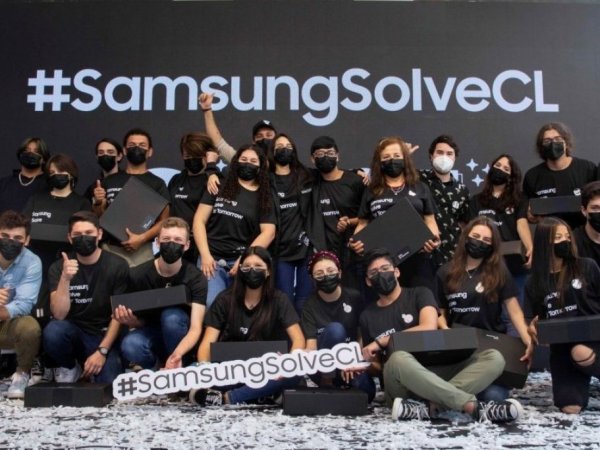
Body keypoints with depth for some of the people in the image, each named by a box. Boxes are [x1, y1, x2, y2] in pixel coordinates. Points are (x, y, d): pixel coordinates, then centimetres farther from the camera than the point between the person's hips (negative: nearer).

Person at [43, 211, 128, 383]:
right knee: (53, 331, -33)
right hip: (72, 332, 1)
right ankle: (68, 368, -1)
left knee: (109, 385, -24)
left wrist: (102, 351, -14)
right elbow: (59, 314, -16)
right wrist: (65, 279, -29)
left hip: (104, 336, -1)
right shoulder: (58, 267, -5)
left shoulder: (117, 266, -8)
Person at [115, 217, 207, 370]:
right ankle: (157, 366, 1)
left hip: (181, 335, -1)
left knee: (171, 316, -34)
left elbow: (196, 328, -25)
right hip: (151, 332, 1)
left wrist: (177, 354, -46)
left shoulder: (196, 277, -18)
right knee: (130, 346, -33)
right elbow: (139, 321, -3)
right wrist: (130, 321, -29)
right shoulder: (138, 275, -14)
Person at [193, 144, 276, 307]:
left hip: (243, 262, 1)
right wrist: (205, 255, -6)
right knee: (211, 304, -20)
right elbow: (199, 221, 5)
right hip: (212, 258, 0)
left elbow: (268, 232, 0)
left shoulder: (263, 197, 10)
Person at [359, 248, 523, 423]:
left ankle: (429, 407, -37)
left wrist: (383, 341, -8)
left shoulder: (419, 294, 10)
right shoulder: (367, 317, 15)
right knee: (398, 359, -38)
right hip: (403, 385, -1)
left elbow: (429, 328, -10)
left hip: (438, 372, 2)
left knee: (493, 357, -21)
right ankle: (473, 406, -37)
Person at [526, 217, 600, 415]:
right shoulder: (535, 283, 7)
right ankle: (581, 380, 21)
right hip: (561, 346, 2)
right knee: (570, 409, -11)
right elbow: (537, 319, 14)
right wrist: (533, 328, -9)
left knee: (581, 352, -40)